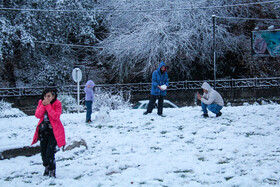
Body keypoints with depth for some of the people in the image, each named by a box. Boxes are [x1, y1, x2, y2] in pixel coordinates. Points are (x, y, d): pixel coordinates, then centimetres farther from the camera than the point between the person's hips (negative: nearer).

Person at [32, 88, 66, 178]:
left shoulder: (57, 104, -8)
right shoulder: (41, 102, 4)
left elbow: (56, 116, -22)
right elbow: (37, 115, -7)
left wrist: (48, 105, -23)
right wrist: (43, 105, -18)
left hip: (54, 131, -5)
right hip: (43, 130, 5)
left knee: (50, 153, -12)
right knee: (43, 152, 12)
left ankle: (52, 172, 3)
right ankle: (46, 168, 36)